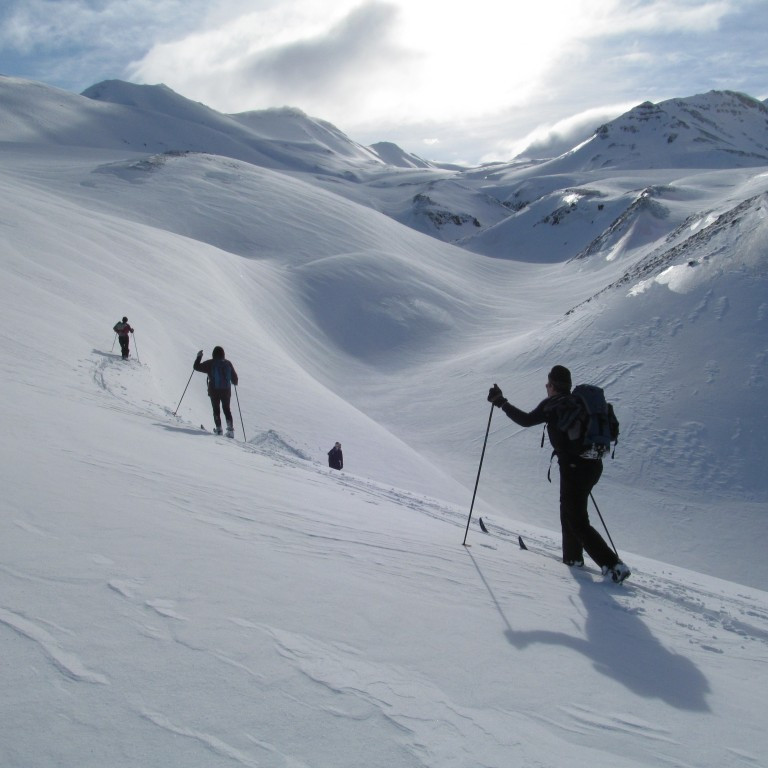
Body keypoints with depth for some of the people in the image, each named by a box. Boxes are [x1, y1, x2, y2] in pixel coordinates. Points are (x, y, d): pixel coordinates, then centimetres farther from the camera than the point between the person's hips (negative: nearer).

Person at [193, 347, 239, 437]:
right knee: (226, 409, 14)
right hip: (226, 390, 2)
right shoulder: (228, 363, 1)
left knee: (216, 409, 11)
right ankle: (230, 427, 1)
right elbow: (234, 377, 8)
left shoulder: (210, 364, -8)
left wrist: (199, 357, 12)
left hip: (214, 391, -2)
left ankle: (218, 428, 6)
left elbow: (197, 367, -1)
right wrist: (235, 382, 29)